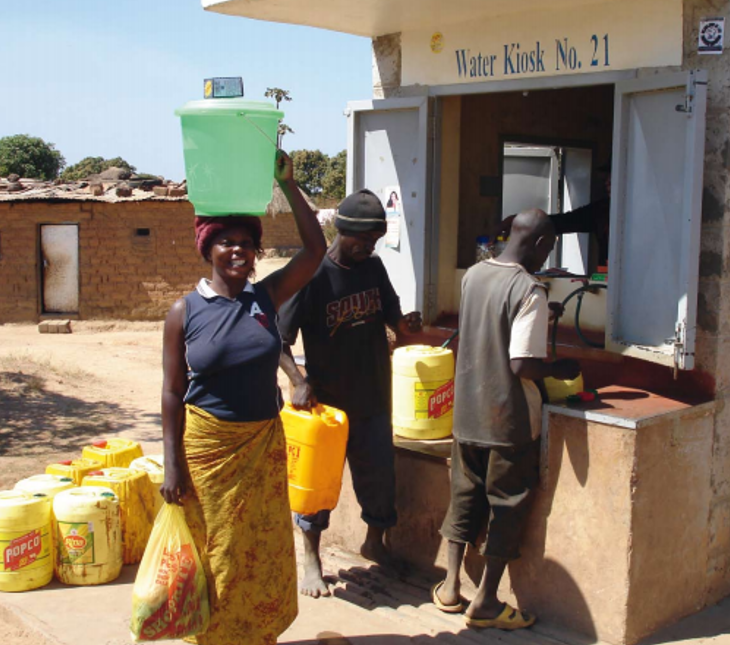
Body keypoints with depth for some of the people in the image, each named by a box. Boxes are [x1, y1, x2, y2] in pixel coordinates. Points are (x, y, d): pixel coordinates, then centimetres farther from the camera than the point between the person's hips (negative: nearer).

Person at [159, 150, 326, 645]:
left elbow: (315, 249, -9)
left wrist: (288, 184, -14)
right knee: (216, 552, 9)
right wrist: (172, 465, -8)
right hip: (207, 445, -2)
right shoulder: (185, 312, -7)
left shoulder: (267, 297, -1)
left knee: (265, 549, 12)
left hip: (264, 445, 3)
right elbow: (173, 392, -5)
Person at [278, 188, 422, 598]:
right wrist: (299, 381, -26)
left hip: (373, 398, 5)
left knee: (380, 473, 13)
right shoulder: (313, 276, -15)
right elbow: (281, 340, -13)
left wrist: (407, 324, -13)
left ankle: (375, 542, 38)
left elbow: (393, 316, 10)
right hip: (327, 400, -5)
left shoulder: (374, 267, 2)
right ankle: (312, 560, 26)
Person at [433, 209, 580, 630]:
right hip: (510, 419, -6)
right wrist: (560, 370, -5)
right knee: (509, 504, 7)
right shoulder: (529, 291, -20)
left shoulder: (473, 275, 3)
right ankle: (486, 602, 14)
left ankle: (450, 586, 26)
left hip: (468, 412, 7)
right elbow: (522, 365, -23)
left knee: (466, 494, 18)